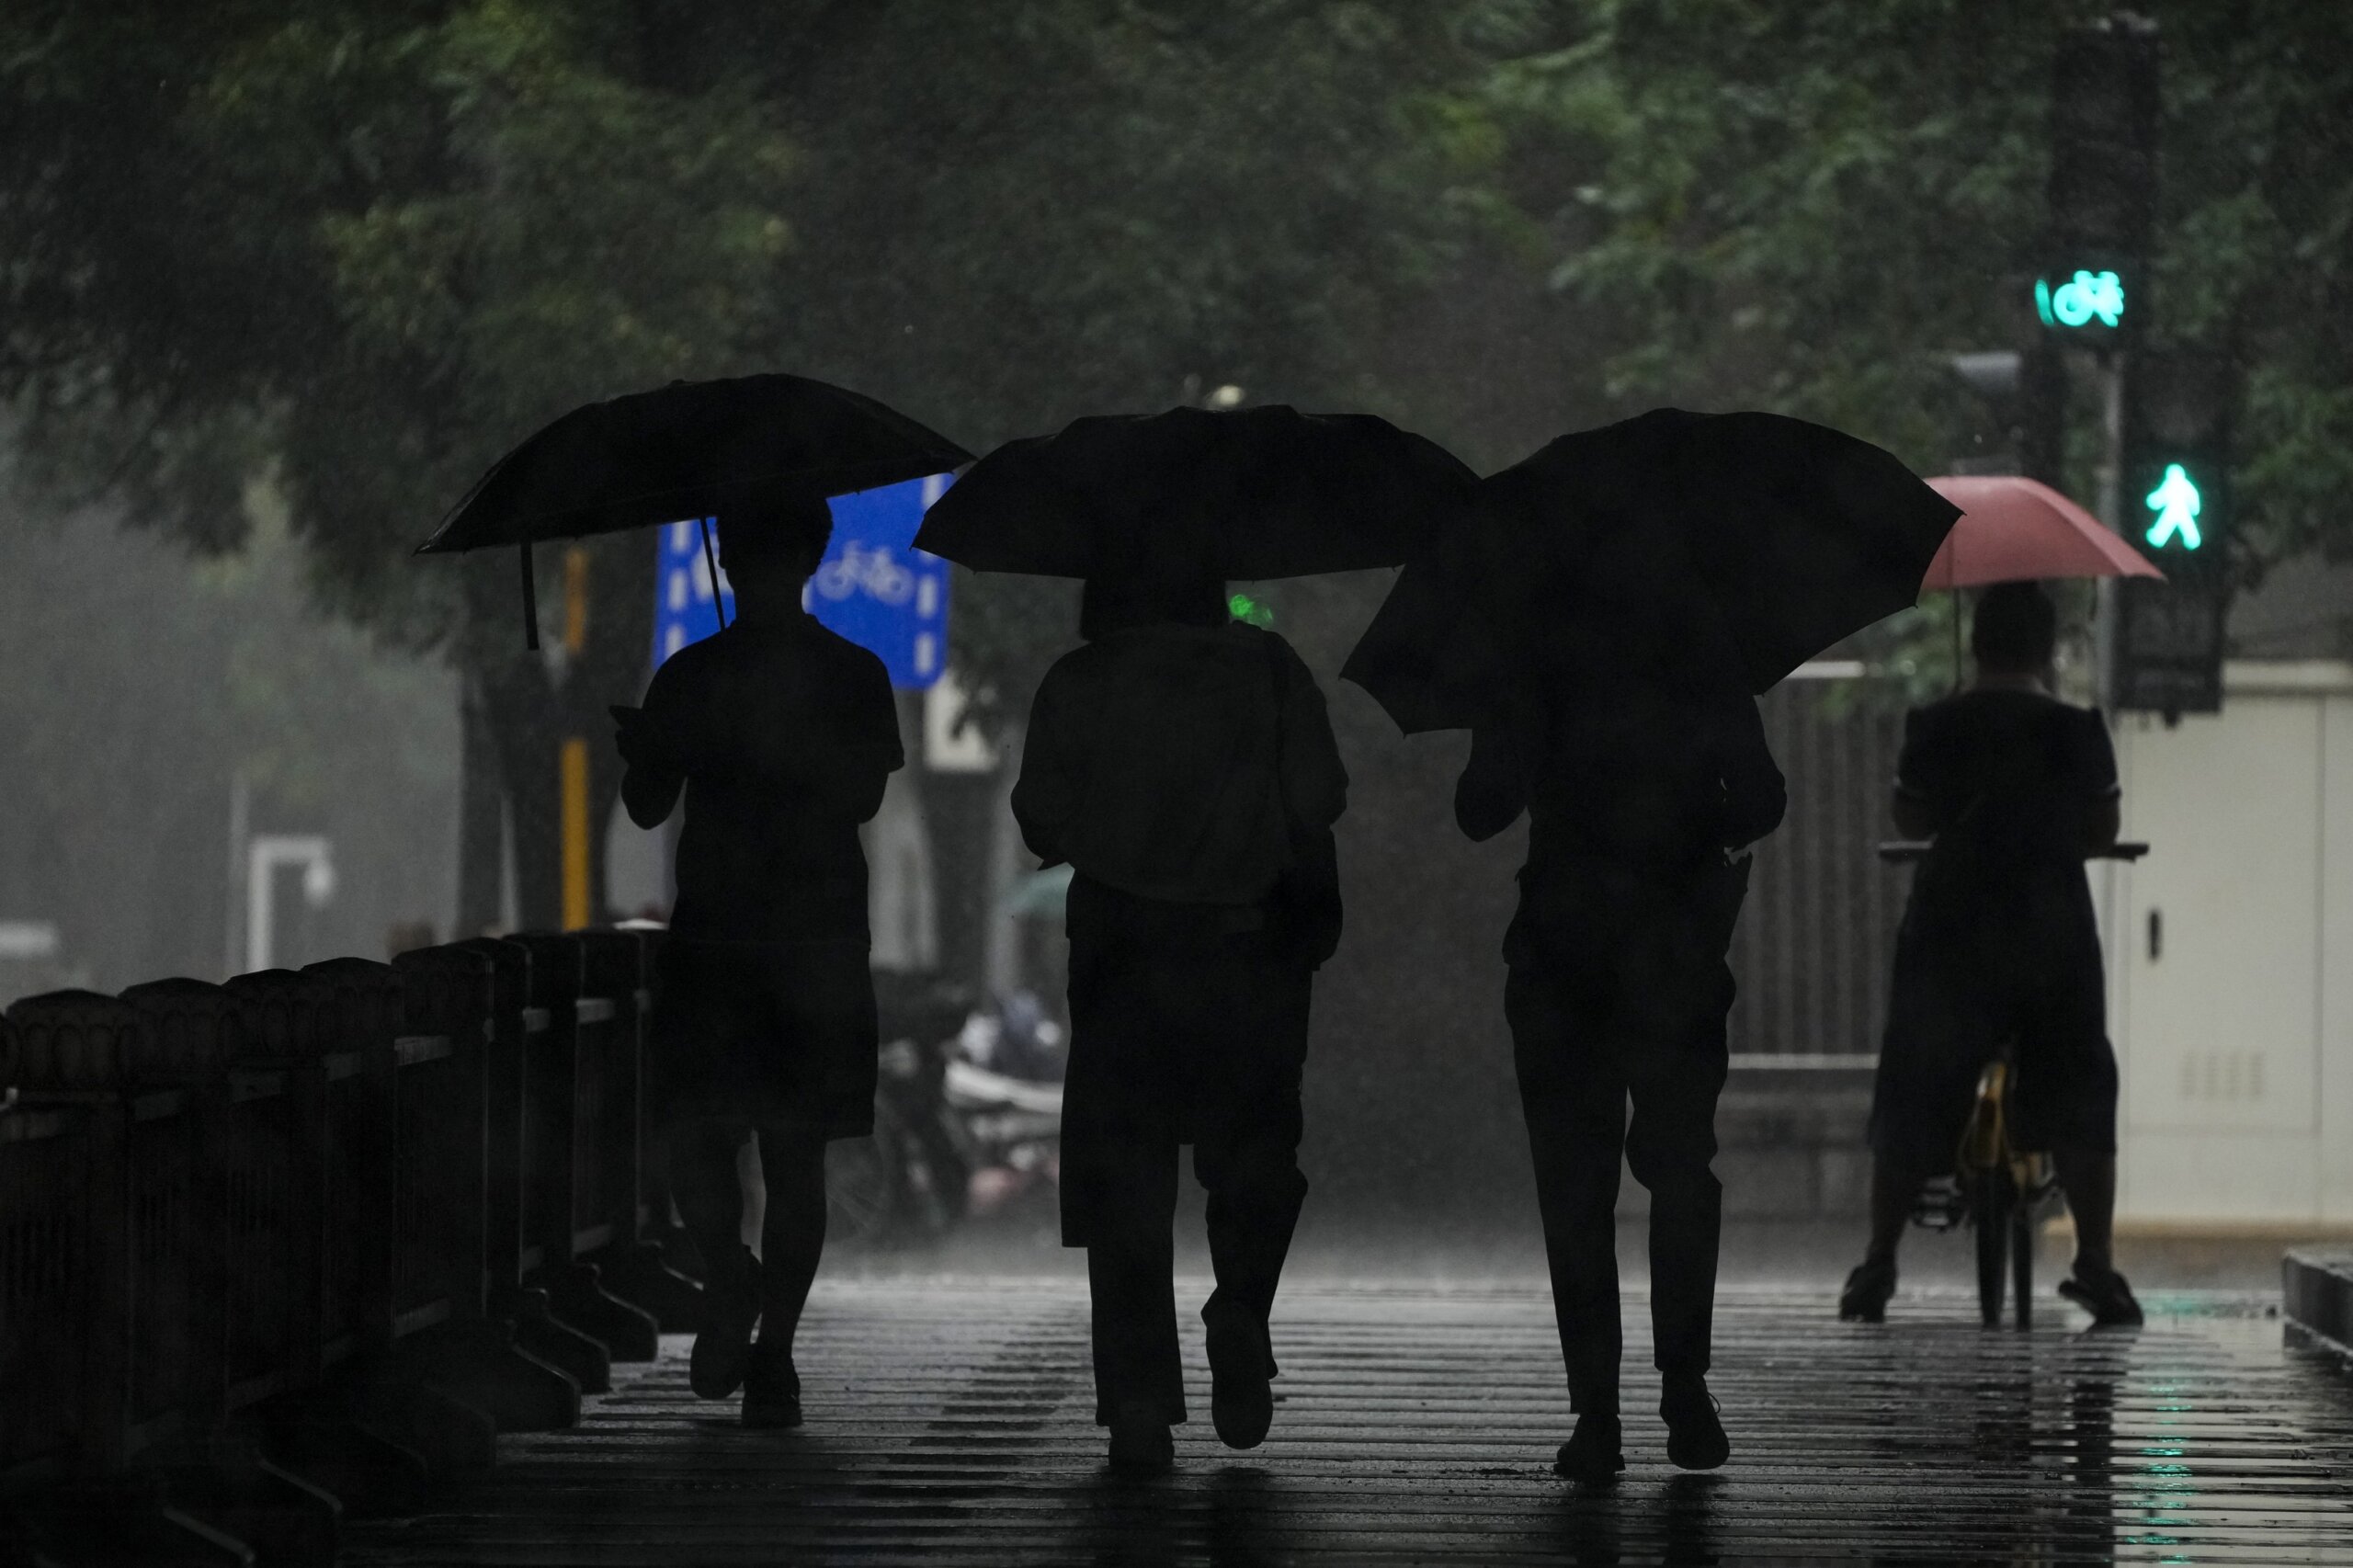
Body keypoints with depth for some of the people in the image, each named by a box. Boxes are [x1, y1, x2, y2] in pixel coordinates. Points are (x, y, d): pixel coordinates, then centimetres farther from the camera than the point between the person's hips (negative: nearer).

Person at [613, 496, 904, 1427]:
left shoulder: (850, 677, 4)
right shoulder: (689, 676, 11)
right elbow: (650, 807, 11)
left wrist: (781, 742, -5)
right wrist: (642, 754, 1)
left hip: (815, 941, -1)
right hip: (709, 935, 1)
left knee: (794, 1151, 0)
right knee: (694, 1138, -5)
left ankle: (772, 1351, 7)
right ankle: (731, 1282, 16)